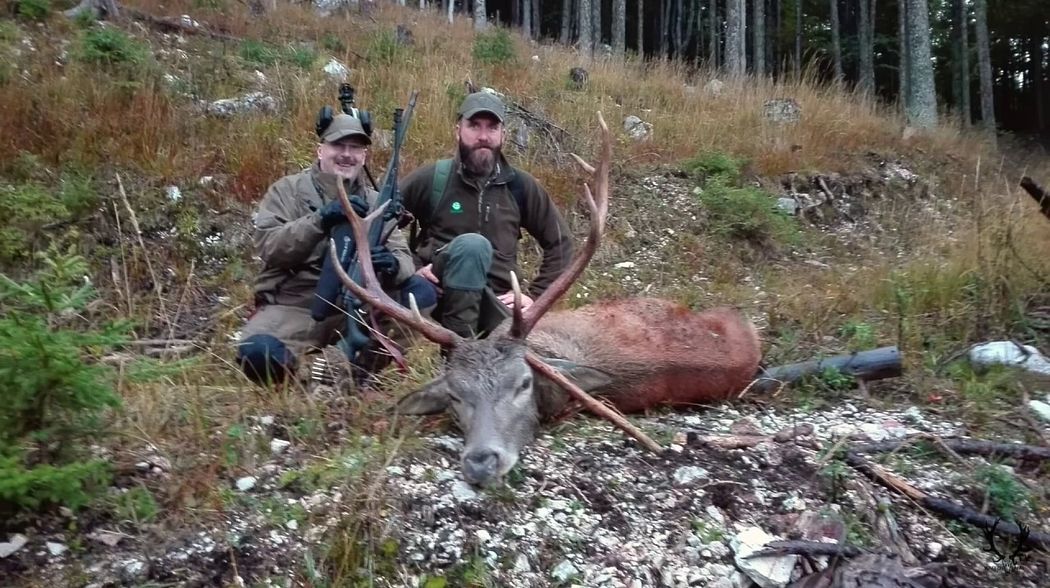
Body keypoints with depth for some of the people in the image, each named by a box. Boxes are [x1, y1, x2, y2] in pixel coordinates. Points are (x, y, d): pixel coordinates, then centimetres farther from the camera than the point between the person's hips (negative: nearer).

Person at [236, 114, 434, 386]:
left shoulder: (374, 201, 13)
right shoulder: (287, 189, 5)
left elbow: (403, 256, 3)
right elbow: (267, 246, -11)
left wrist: (392, 265, -23)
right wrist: (320, 219, -25)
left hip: (354, 307, 4)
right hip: (292, 305, -3)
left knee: (420, 290, -20)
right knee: (258, 353, -34)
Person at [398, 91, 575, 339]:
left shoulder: (521, 186, 5)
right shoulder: (430, 179, -1)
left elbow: (559, 242, 13)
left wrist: (533, 294, 5)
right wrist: (411, 269, -7)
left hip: (495, 300, 2)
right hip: (440, 294, -1)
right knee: (471, 244, -33)